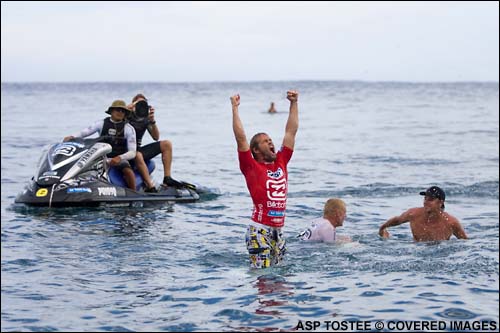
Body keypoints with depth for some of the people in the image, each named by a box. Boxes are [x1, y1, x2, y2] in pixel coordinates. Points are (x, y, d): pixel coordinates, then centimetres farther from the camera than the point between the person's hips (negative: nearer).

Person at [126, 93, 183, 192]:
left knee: (166, 144, -3)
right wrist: (132, 106, -24)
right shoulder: (128, 116, -5)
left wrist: (152, 121, -9)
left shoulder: (145, 119, 10)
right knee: (138, 155, -42)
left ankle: (167, 178, -12)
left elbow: (156, 137, 4)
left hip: (139, 150, 7)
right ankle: (150, 187, -44)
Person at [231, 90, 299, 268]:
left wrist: (294, 103, 18)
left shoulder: (281, 163, 14)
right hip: (259, 230, -6)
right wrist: (235, 108, -8)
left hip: (278, 229, 6)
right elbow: (240, 138, -8)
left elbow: (291, 131, 17)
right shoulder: (251, 167, -1)